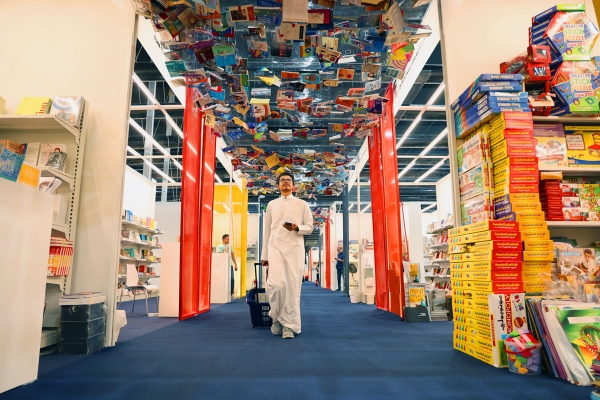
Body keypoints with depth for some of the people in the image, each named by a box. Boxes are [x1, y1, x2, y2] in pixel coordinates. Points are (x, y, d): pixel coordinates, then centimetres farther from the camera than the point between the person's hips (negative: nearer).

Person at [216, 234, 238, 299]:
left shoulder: (229, 246, 19)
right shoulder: (219, 246, 3)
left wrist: (235, 264, 16)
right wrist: (225, 251, -13)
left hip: (230, 265, 5)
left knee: (232, 279, -1)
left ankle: (231, 293, 6)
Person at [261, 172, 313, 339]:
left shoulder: (302, 204, 10)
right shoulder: (272, 205, 14)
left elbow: (310, 227, 8)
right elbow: (267, 230, 14)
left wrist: (297, 228, -14)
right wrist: (264, 255, 10)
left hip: (295, 249, 0)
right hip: (275, 248, 1)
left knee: (293, 286, -4)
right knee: (276, 284, -13)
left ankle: (289, 325, 5)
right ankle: (276, 317, 13)